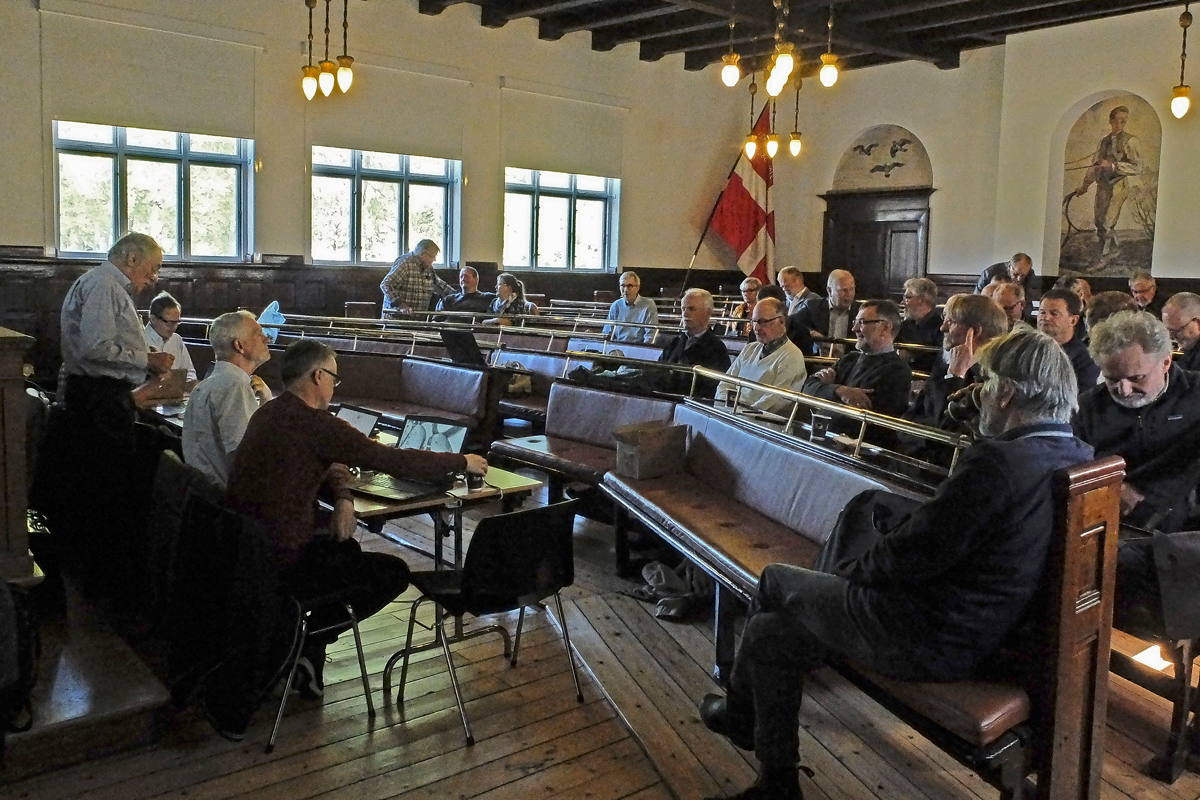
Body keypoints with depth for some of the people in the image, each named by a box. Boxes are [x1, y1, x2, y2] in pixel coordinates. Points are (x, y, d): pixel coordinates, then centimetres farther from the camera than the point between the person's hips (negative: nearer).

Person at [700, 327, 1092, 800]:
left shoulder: (996, 462, -27)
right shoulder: (1079, 458, 2)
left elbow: (909, 556, -23)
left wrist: (851, 571, -2)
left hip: (932, 643, -9)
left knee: (777, 579, 15)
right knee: (770, 632, 18)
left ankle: (741, 715, 40)